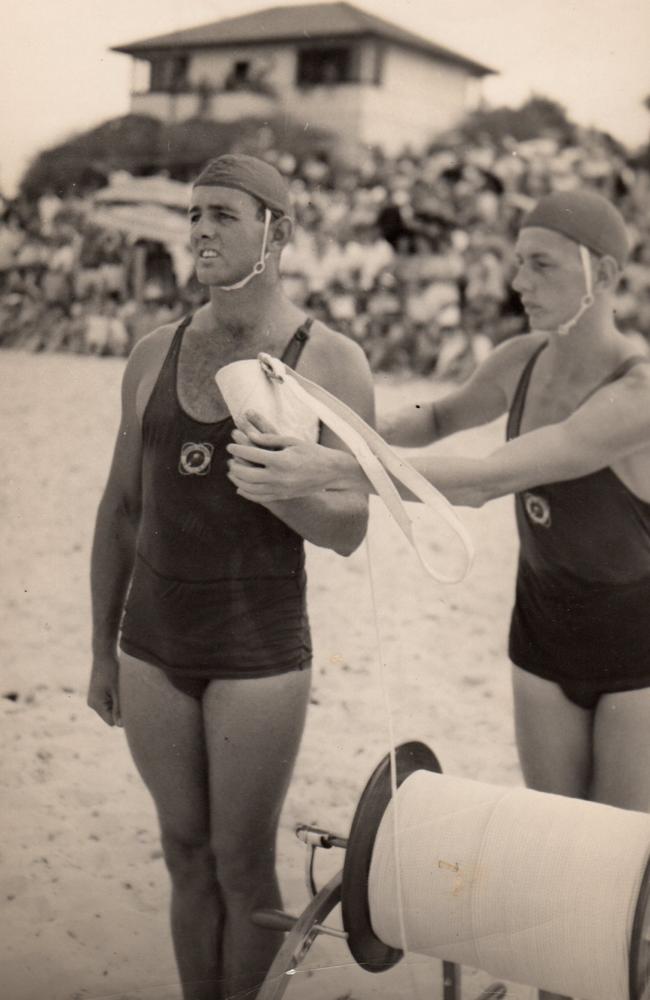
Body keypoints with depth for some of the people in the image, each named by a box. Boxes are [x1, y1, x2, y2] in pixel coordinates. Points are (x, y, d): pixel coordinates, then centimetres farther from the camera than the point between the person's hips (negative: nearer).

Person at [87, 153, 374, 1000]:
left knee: (243, 865, 7)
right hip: (154, 648, 4)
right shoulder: (155, 355, 3)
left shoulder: (333, 363, -9)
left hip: (261, 651, -4)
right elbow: (121, 508, 9)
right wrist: (102, 651, 11)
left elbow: (348, 531, -11)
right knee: (188, 854, 15)